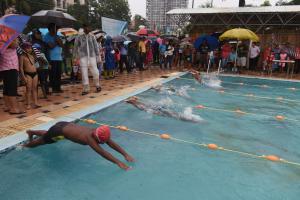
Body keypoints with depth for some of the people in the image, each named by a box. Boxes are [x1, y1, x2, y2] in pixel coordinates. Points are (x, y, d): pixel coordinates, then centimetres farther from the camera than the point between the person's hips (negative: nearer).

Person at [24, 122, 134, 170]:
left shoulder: (98, 133, -18)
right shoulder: (89, 137, -39)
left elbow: (112, 143, -18)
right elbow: (102, 152, -46)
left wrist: (125, 154, -26)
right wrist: (118, 162, -49)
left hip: (66, 125, 8)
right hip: (59, 131, -8)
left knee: (47, 134, 36)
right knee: (40, 141, 18)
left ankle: (31, 132, 60)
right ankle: (23, 145, 45)